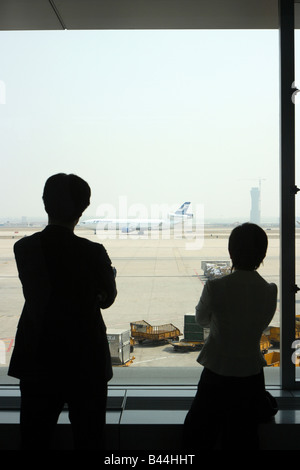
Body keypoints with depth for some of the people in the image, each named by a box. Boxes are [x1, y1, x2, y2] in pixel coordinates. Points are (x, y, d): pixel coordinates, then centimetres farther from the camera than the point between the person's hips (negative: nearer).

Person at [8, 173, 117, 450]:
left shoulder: (23, 248, -7)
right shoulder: (93, 253, -17)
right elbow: (107, 299, -3)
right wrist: (110, 275, 19)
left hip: (36, 362, 3)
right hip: (85, 363, -3)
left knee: (35, 439, 17)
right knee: (89, 439, 14)